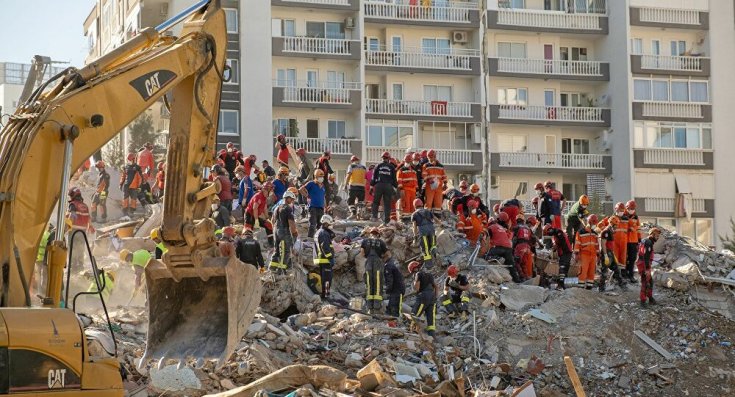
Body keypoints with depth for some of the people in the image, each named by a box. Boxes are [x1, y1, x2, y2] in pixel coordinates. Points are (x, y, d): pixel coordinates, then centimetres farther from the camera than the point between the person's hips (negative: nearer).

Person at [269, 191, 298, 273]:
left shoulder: (277, 208, 13)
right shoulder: (288, 208, -13)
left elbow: (273, 221, 20)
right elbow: (291, 222, -18)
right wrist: (294, 232, -7)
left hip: (277, 230, 8)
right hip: (285, 231, -8)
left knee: (277, 249, 16)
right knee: (286, 250, -3)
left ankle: (273, 264, 15)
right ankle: (281, 267, -5)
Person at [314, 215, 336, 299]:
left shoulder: (318, 232, 18)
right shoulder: (324, 233, -16)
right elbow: (326, 248, -21)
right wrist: (331, 259, -20)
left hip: (318, 259, 10)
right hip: (325, 260, -10)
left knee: (322, 278, 16)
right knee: (327, 279, -7)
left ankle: (322, 294, 22)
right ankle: (325, 295, -8)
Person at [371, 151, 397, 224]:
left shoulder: (378, 166, 7)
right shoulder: (392, 167, 7)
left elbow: (374, 177, 6)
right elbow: (394, 178, 8)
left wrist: (372, 185, 11)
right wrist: (395, 187, 14)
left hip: (379, 185, 0)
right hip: (388, 186, 0)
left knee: (376, 202, 10)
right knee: (387, 204, 3)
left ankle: (374, 216, -2)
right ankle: (386, 219, 0)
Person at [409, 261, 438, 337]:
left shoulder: (418, 274, -1)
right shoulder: (429, 274, 22)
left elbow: (416, 288, -9)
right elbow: (436, 286, 19)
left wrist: (414, 281, 11)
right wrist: (435, 297, 17)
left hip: (423, 297, -7)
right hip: (432, 297, 7)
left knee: (415, 316, 0)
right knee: (431, 317, 1)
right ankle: (431, 334, -7)